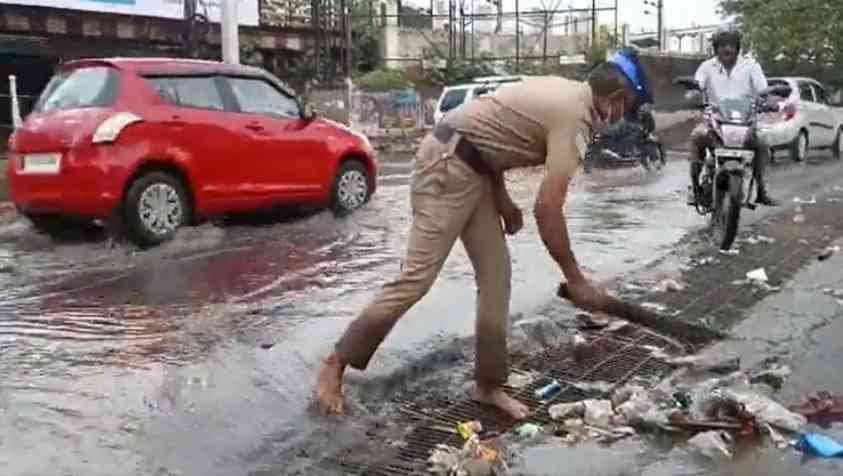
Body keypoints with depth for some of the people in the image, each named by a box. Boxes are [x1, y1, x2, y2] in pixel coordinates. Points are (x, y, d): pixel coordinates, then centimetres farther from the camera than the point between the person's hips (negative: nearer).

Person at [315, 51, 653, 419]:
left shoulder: (563, 92, 14)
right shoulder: (575, 117, -16)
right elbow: (548, 209, -21)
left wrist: (502, 200, 12)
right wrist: (575, 279, -12)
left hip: (470, 166, 10)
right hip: (447, 165, -10)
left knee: (496, 275, 7)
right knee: (417, 277, -9)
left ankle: (488, 385, 14)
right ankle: (335, 364, 3)